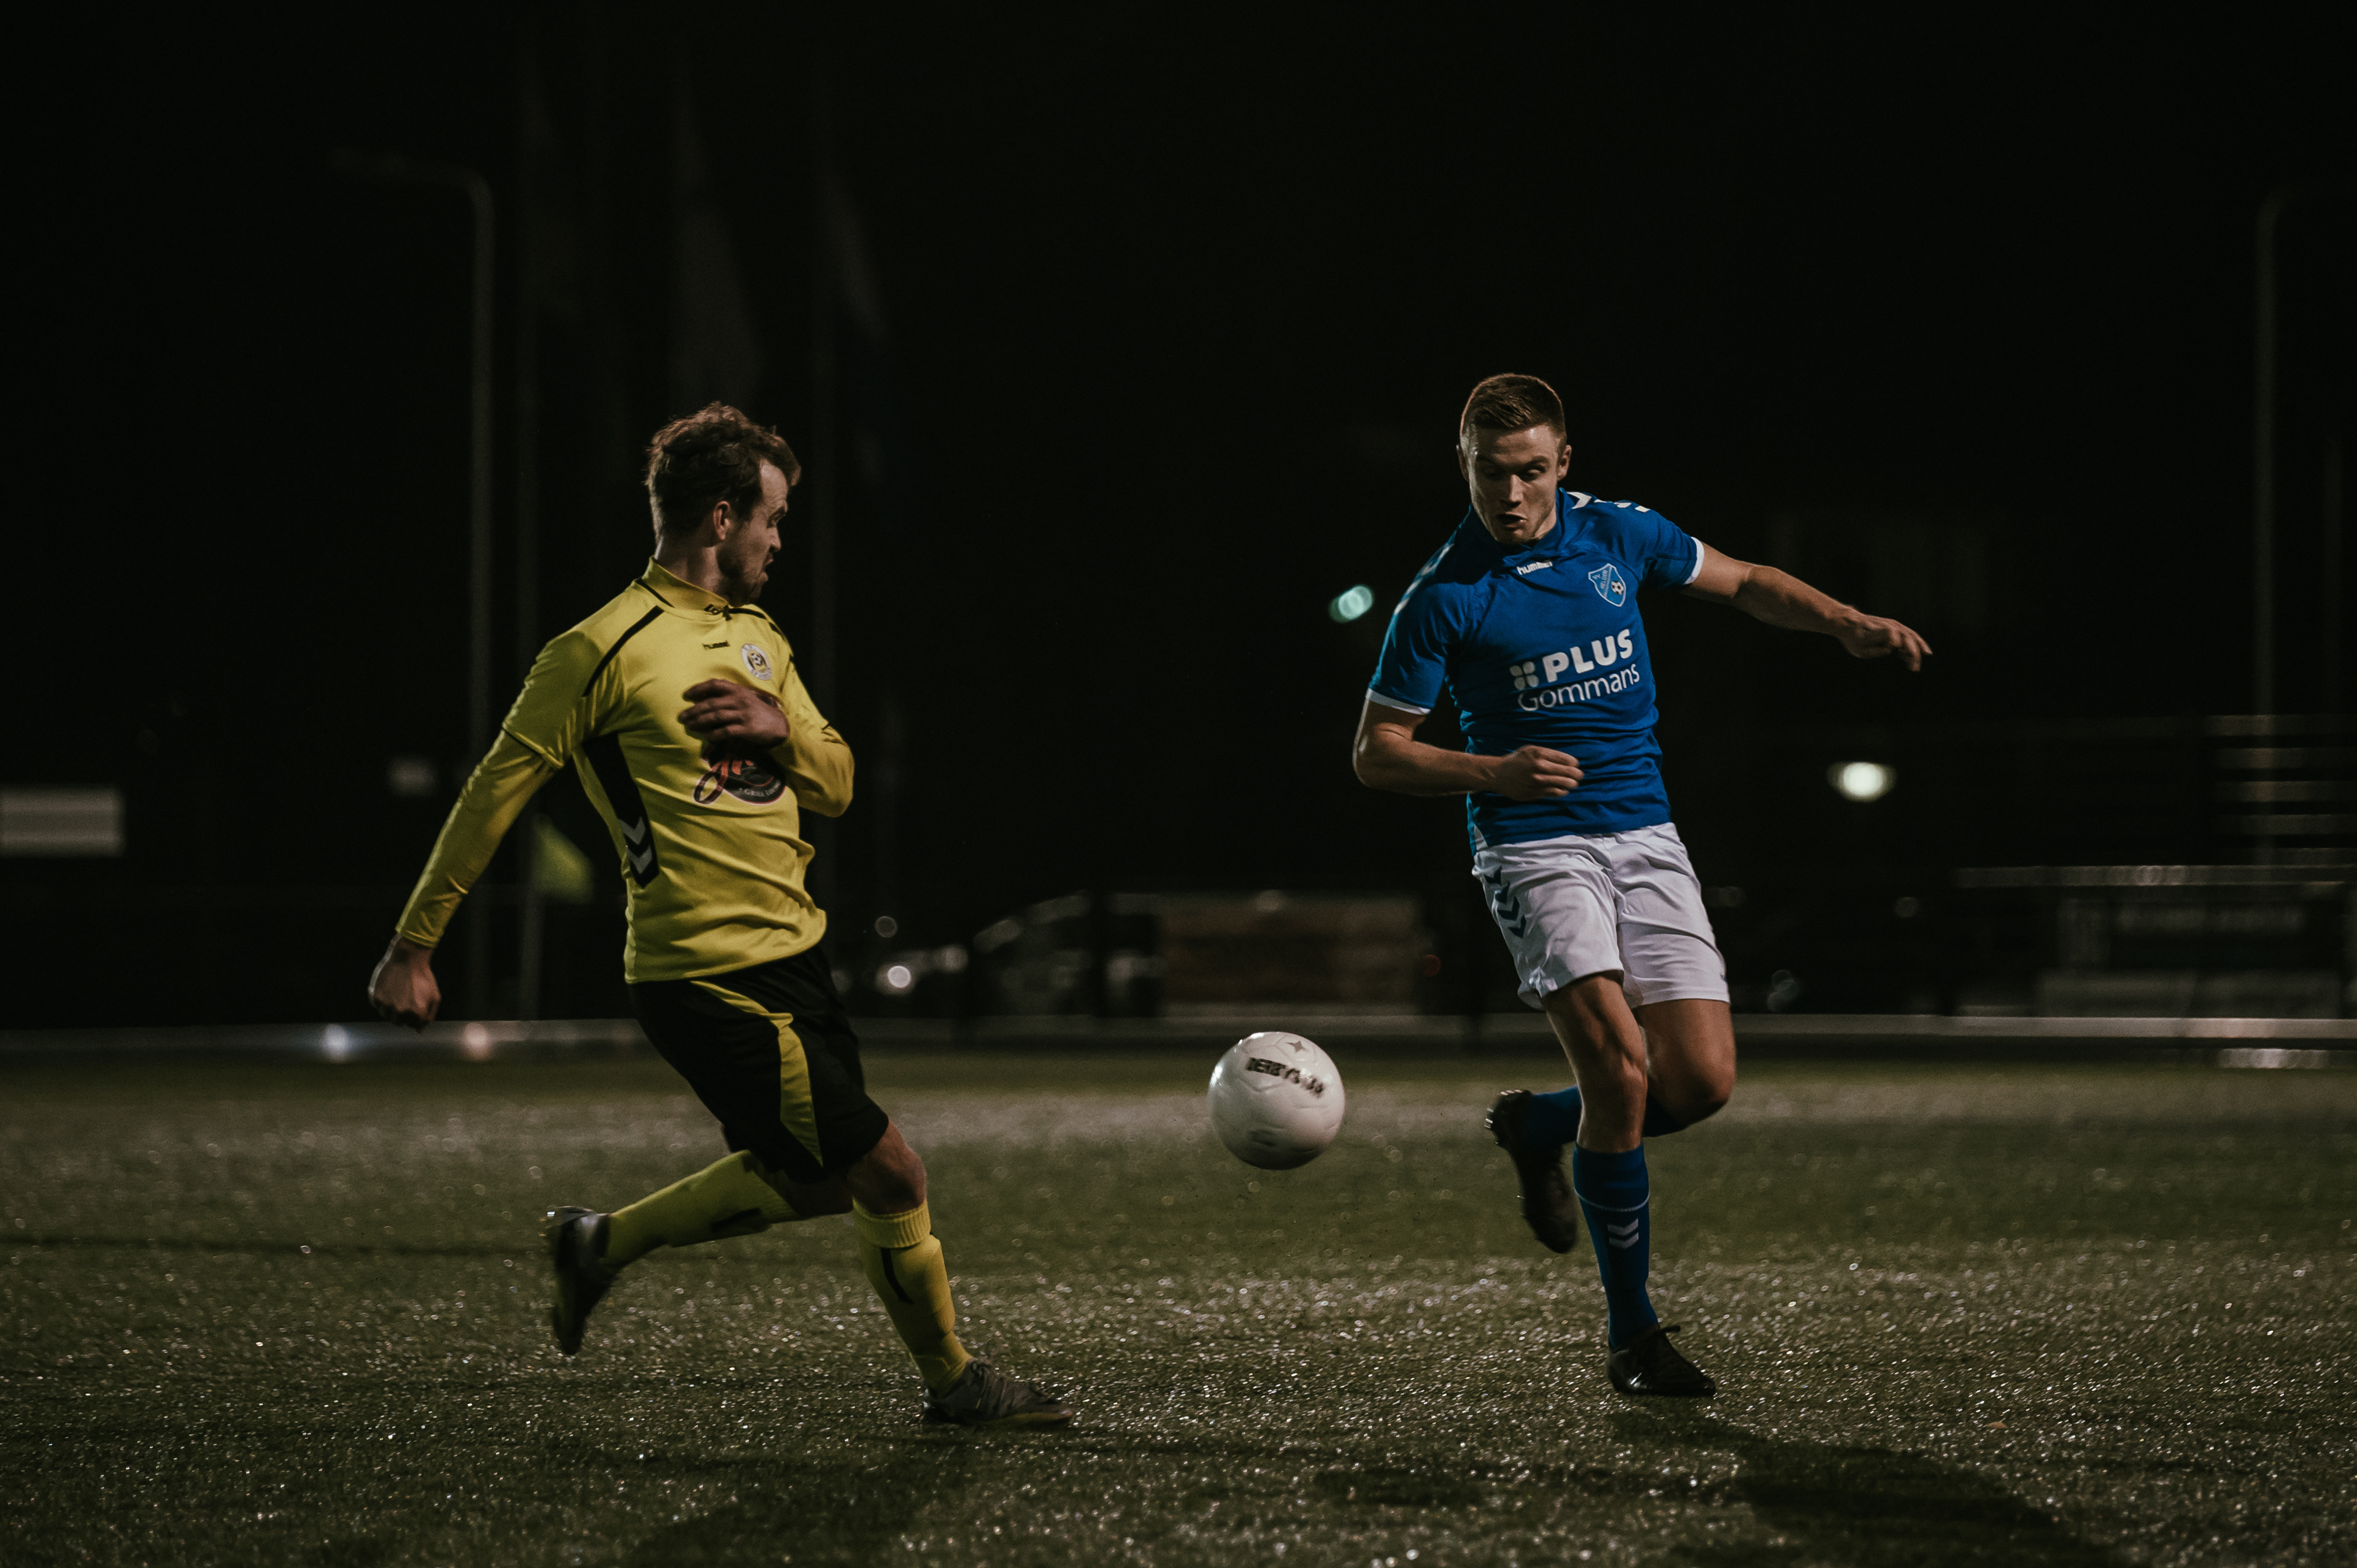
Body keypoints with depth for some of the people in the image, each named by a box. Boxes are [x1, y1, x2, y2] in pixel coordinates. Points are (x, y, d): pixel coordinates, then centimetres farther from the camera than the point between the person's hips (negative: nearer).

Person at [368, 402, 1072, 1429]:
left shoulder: (758, 640, 14)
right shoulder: (603, 650, -13)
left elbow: (837, 787, 16)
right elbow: (496, 790, -9)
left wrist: (780, 728, -7)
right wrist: (414, 945, -8)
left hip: (790, 956, 9)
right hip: (710, 978, -9)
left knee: (812, 1180, 17)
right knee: (889, 1173, -6)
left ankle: (603, 1243, 32)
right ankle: (953, 1382, 12)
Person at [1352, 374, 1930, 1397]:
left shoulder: (1620, 536, 3)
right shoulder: (1445, 599, -7)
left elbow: (1743, 584, 20)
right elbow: (1376, 752, -2)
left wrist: (1849, 625, 4)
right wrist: (1493, 772, -18)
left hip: (1645, 839, 5)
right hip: (1534, 846, -5)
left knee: (1703, 1080, -6)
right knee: (1620, 1064, -22)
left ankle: (1539, 1127, 26)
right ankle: (1630, 1333, -9)